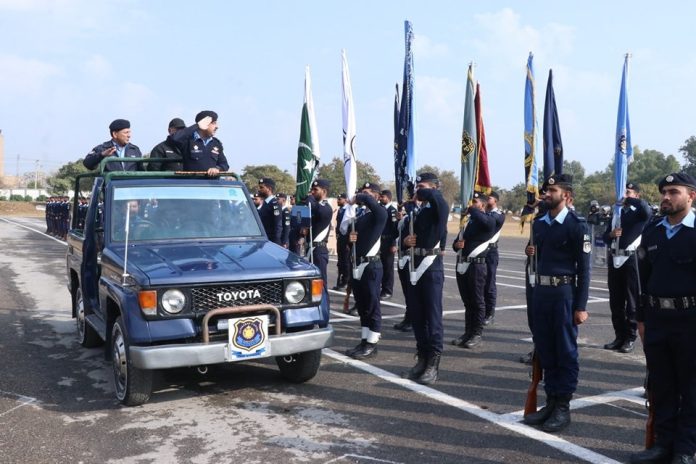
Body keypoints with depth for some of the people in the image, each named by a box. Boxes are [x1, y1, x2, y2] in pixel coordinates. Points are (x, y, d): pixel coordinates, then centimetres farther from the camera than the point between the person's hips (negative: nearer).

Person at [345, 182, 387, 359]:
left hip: (371, 266, -8)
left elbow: (371, 202, -29)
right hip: (357, 266, 8)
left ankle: (371, 345, 4)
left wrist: (360, 198, -11)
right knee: (362, 307, 13)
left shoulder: (379, 213, -8)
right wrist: (349, 237, -4)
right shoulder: (360, 216, 16)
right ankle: (364, 341, 20)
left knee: (372, 306, -1)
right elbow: (348, 231, 18)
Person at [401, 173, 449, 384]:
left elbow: (437, 197, -28)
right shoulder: (414, 213, 17)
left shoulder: (438, 209, -3)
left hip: (432, 267, -7)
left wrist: (423, 193, -8)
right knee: (416, 314, 10)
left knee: (432, 315, -4)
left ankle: (433, 364, 0)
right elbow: (405, 240, 20)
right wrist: (405, 242, -3)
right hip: (415, 267, 7)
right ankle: (422, 358, 21)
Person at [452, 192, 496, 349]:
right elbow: (456, 242, 20)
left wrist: (472, 210, -17)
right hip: (462, 265, 7)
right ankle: (468, 332, 20)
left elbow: (485, 222, -31)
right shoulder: (467, 220, 17)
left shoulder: (489, 220, -5)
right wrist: (457, 244, -4)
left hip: (477, 265, -7)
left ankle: (477, 334, 9)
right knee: (467, 301, 12)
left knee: (477, 301, 1)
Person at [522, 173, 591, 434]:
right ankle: (551, 401, 23)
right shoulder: (539, 223, 11)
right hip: (540, 290, 7)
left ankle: (563, 407, 11)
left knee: (566, 351, 3)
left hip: (564, 292, -7)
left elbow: (583, 268, -10)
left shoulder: (576, 225, -9)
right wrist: (532, 253, 4)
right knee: (544, 349, 12)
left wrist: (581, 306, -13)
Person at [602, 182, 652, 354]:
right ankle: (619, 336, 18)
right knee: (615, 301, 9)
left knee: (631, 301, 1)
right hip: (614, 259, 6)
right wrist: (611, 234, -8)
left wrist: (628, 200, -12)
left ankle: (630, 338, 7)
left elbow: (647, 210, -25)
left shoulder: (639, 213, 1)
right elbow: (605, 237, 15)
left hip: (631, 259, -5)